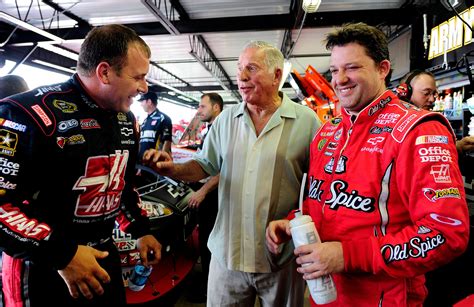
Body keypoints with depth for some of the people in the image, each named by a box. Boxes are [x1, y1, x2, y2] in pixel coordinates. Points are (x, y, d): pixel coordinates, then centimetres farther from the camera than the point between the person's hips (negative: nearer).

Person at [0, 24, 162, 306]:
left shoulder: (127, 120, 3)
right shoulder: (33, 115, -22)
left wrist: (140, 230, 10)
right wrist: (62, 254, -24)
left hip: (104, 255, 7)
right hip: (43, 269, -6)